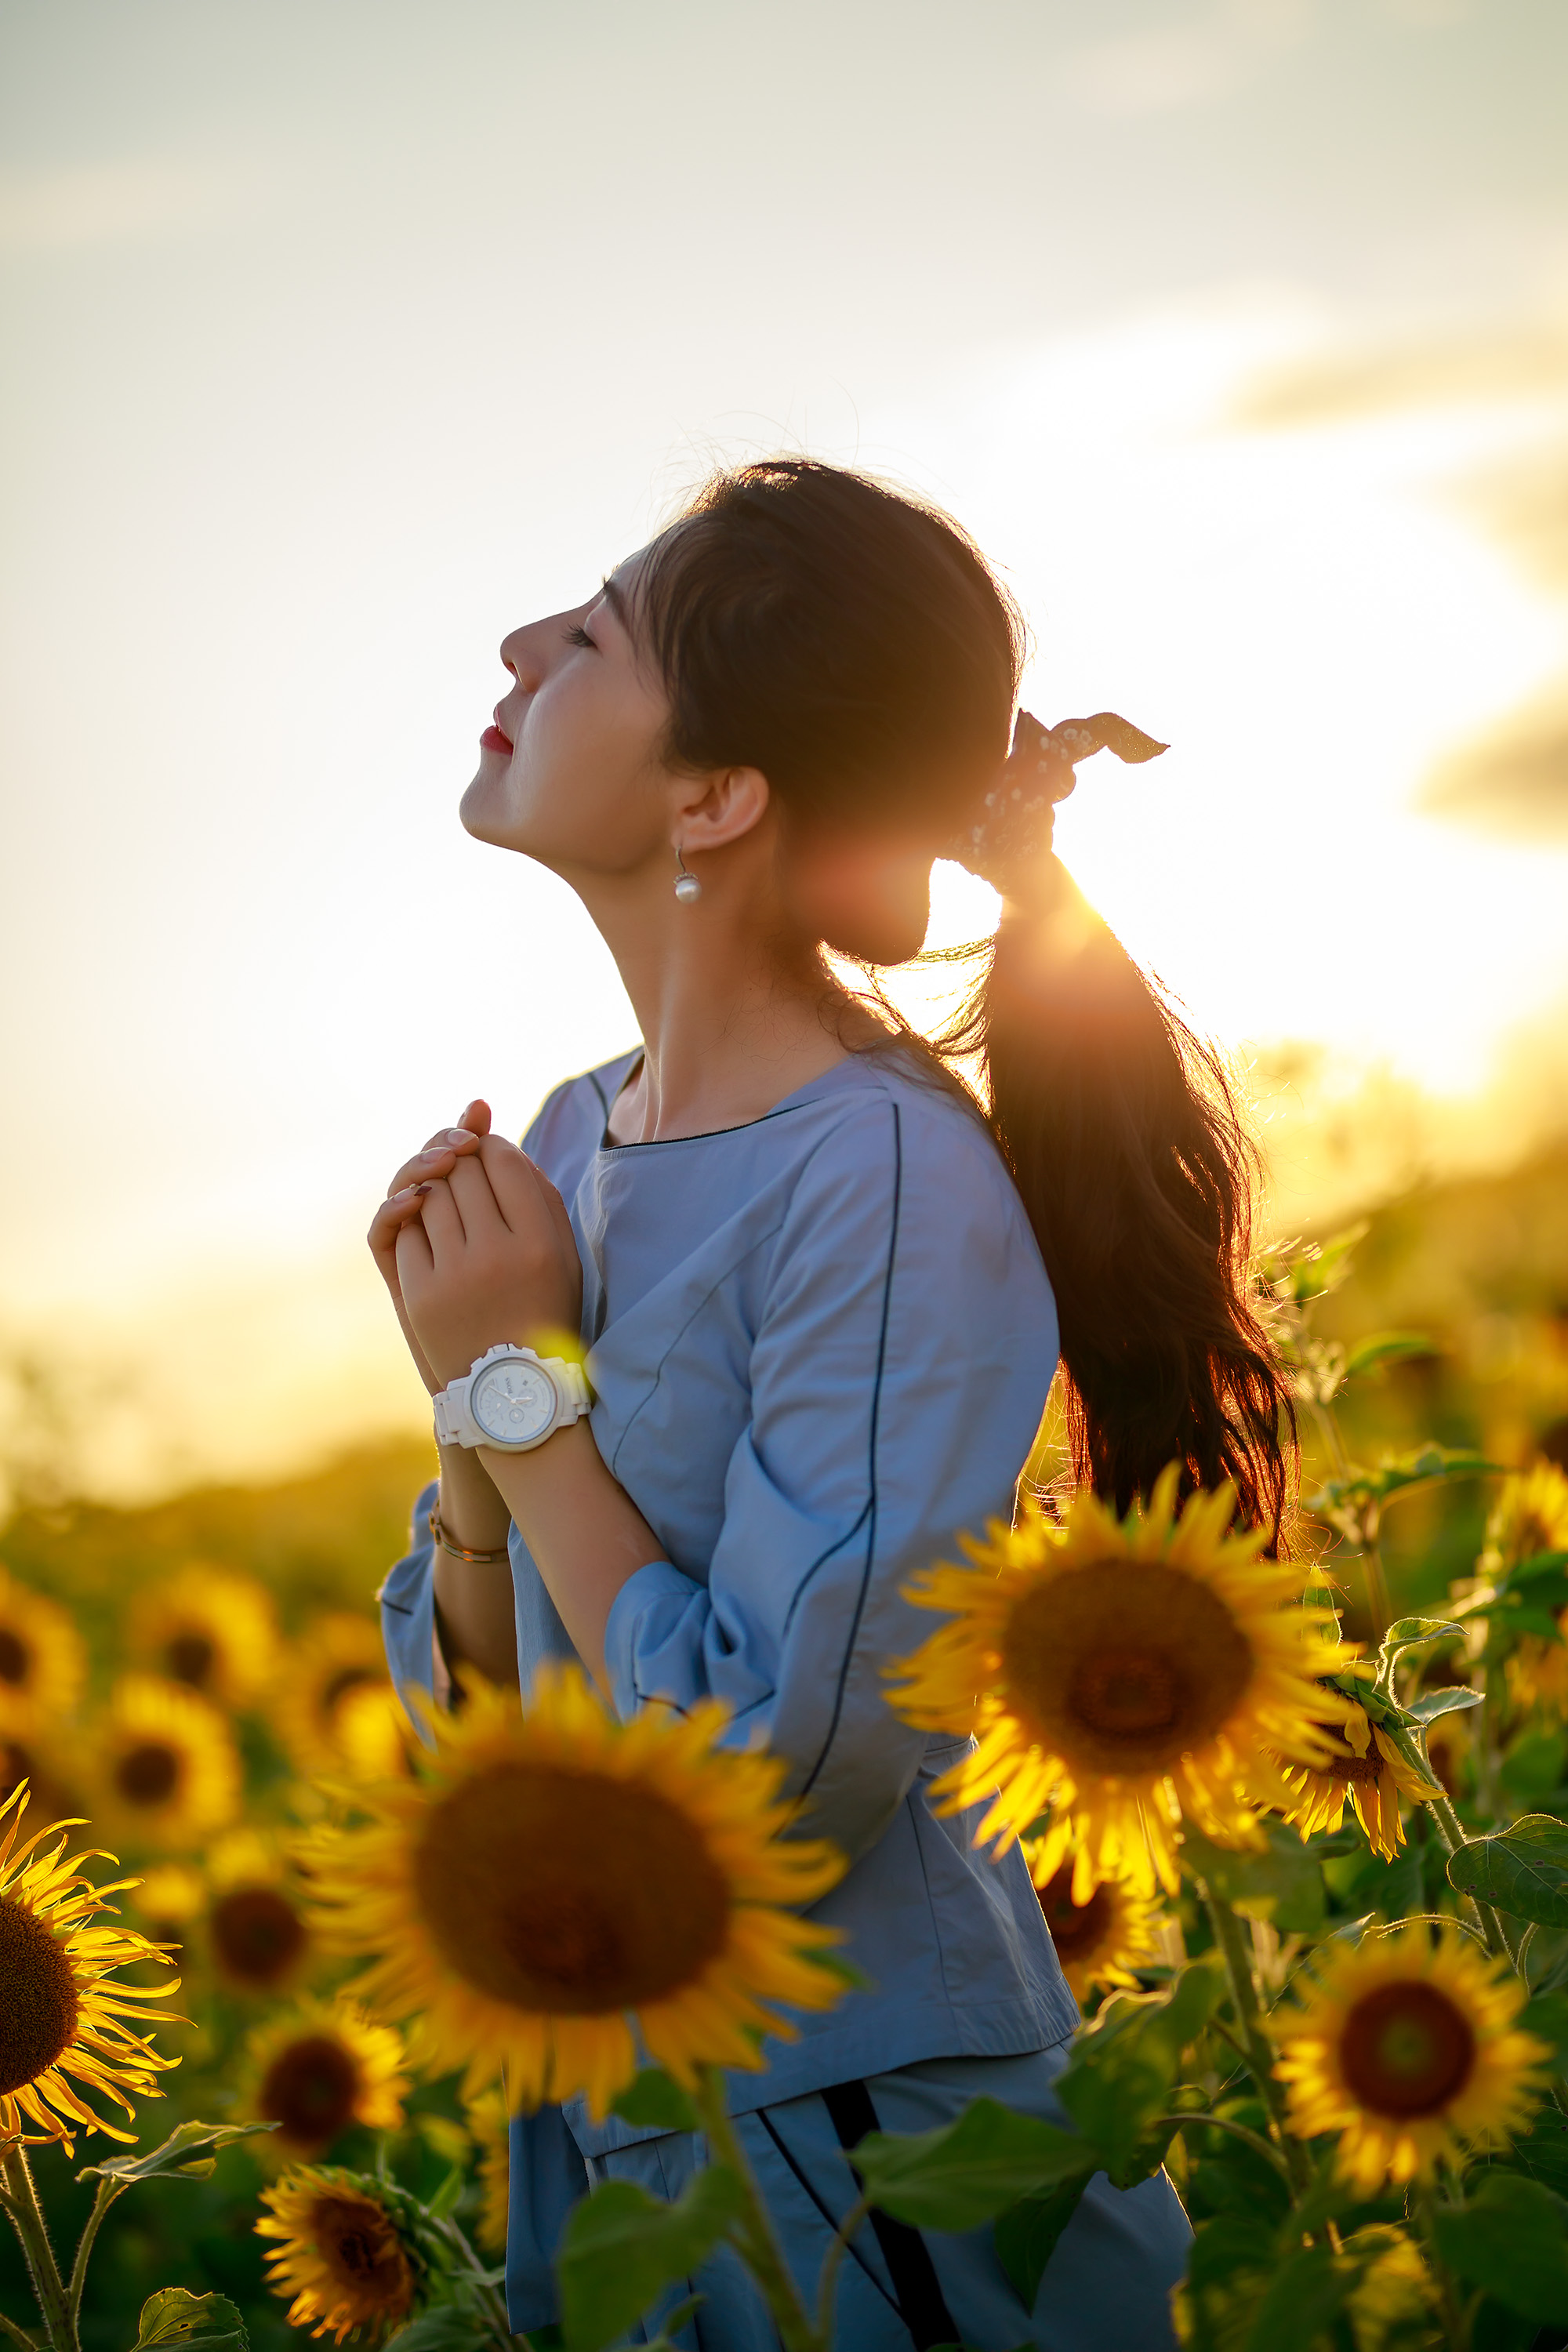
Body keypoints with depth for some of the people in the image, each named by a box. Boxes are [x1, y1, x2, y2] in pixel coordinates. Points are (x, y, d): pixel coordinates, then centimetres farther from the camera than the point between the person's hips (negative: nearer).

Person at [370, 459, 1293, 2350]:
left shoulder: (892, 1187, -22)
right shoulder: (575, 1145, 0)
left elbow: (775, 1787, -24)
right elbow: (479, 1693, 6)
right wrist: (472, 1394, -11)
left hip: (866, 2144, -6)